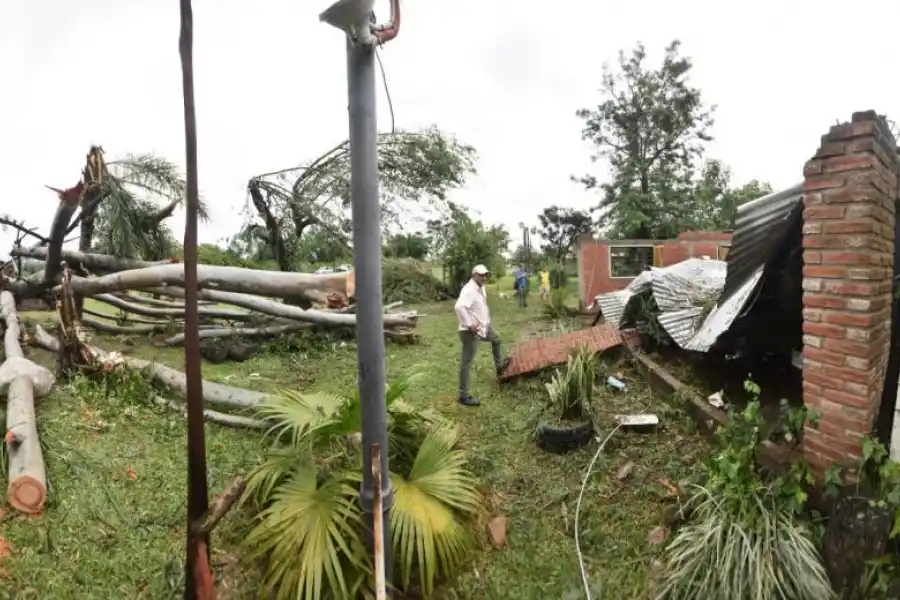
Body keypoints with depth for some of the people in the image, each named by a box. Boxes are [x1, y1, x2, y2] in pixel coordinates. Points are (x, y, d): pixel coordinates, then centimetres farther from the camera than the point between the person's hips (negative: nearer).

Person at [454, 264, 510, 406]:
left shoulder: (481, 288, 8)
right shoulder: (469, 290, -24)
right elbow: (459, 307, -38)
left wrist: (487, 319, 16)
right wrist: (469, 325, -33)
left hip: (483, 326, 10)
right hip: (471, 331, -10)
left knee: (496, 339, 33)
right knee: (466, 363, -5)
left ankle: (499, 366, 58)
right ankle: (464, 396, 1)